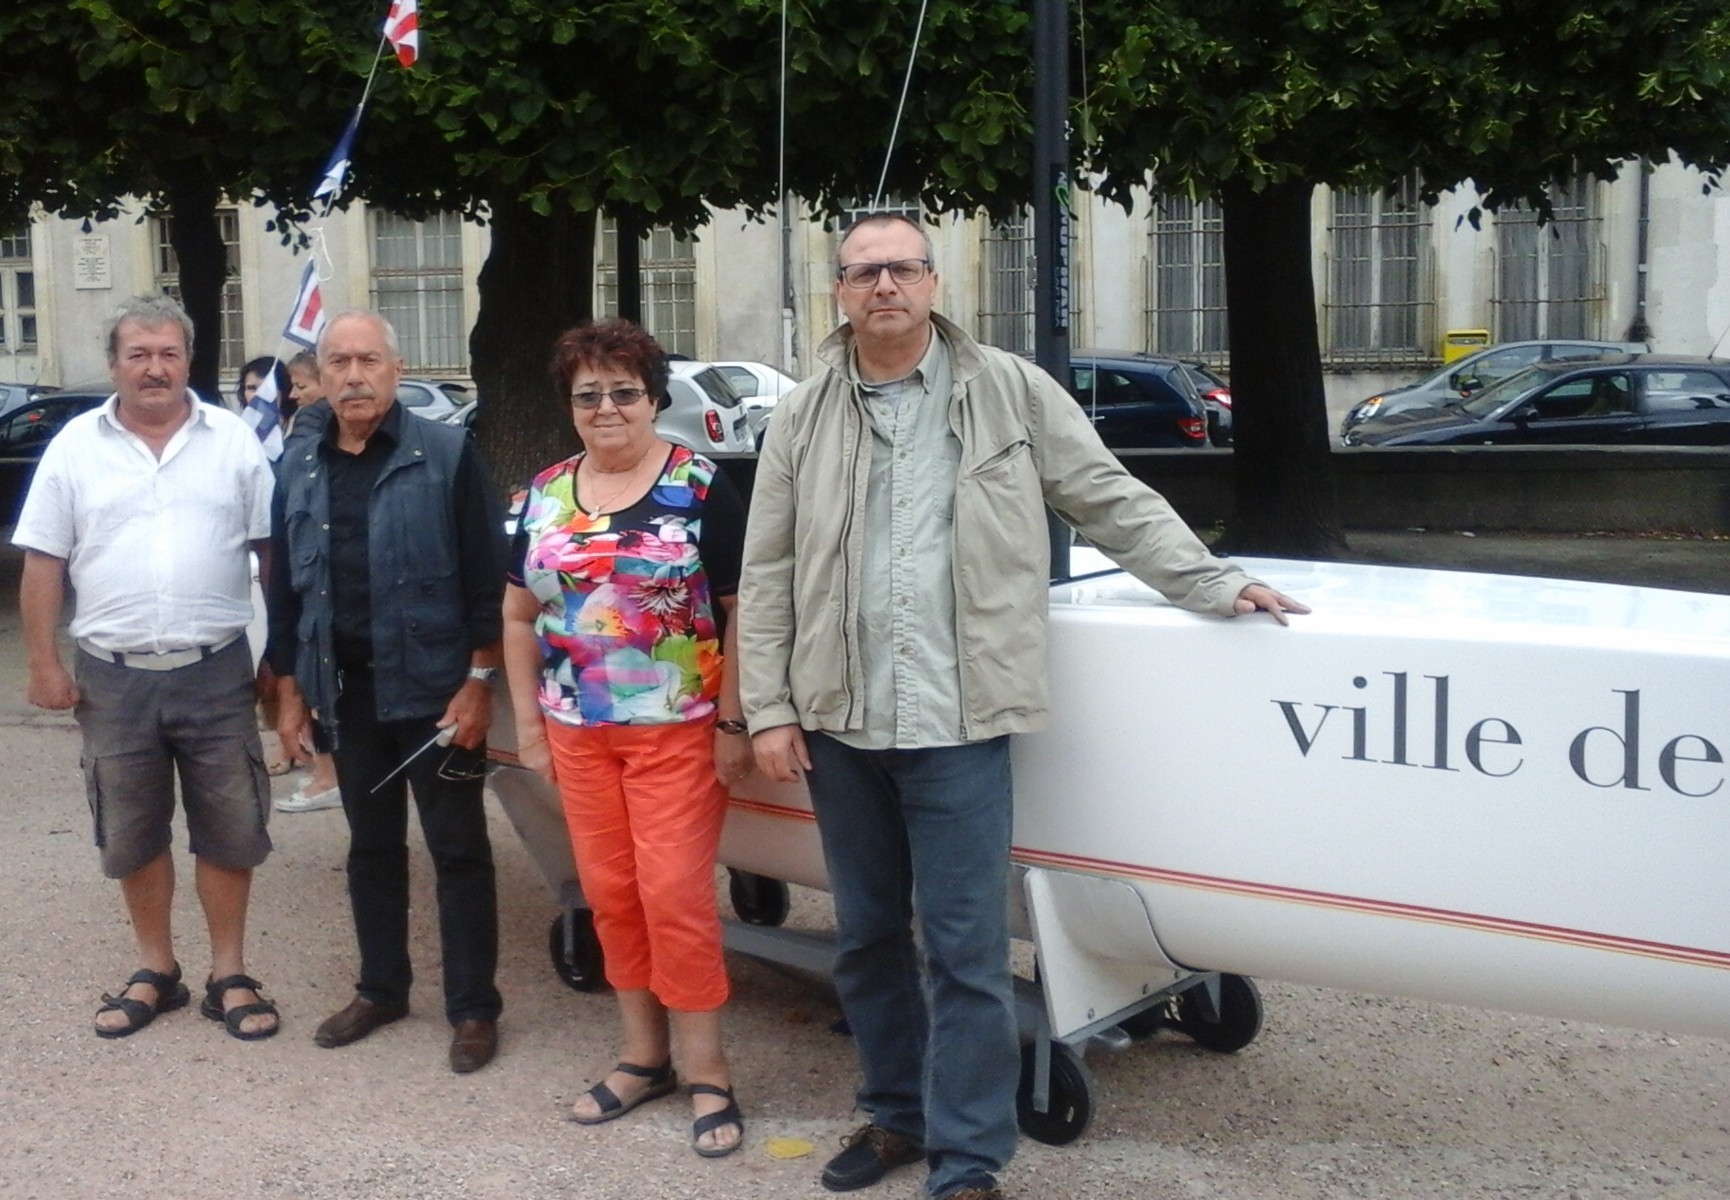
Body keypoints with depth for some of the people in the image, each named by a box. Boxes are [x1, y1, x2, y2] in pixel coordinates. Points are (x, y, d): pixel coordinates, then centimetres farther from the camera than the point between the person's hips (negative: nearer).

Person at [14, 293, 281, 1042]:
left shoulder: (234, 441, 0)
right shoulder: (75, 447, 1)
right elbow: (43, 563, 3)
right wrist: (44, 663, -1)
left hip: (215, 673, -1)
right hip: (113, 678, 1)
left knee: (228, 830, 7)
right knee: (132, 836, 12)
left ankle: (229, 976, 20)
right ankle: (156, 972, 28)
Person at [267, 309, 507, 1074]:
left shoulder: (446, 456, -7)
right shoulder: (298, 467, 8)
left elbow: (487, 578, -9)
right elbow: (284, 585, 12)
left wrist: (479, 682, -13)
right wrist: (289, 688, 9)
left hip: (434, 689, -5)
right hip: (346, 692, 5)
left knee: (458, 851, 4)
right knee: (371, 847, 16)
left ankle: (473, 1009, 13)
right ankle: (381, 989, 30)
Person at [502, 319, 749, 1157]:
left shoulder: (700, 486, -6)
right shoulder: (544, 495, 8)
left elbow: (743, 609, -7)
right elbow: (520, 616, 14)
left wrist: (733, 724, -10)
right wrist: (527, 723, 9)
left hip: (677, 729, -4)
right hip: (577, 732, 5)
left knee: (675, 896, -4)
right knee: (609, 894, 10)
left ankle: (706, 1071, 9)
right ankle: (644, 1055, 25)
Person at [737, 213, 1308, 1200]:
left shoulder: (1012, 392, 2)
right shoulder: (805, 417, 8)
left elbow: (1114, 501, 7)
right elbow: (768, 577, 7)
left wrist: (1214, 586, 3)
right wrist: (769, 711, 2)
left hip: (958, 722, -3)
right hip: (837, 721, 3)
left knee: (966, 950, -3)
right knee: (868, 937, 14)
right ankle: (897, 1114, 32)